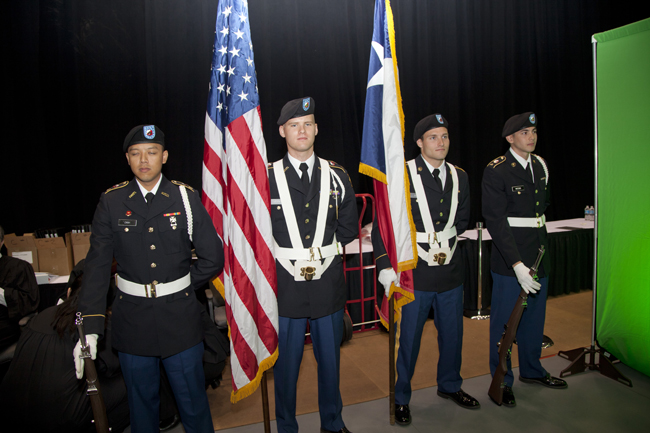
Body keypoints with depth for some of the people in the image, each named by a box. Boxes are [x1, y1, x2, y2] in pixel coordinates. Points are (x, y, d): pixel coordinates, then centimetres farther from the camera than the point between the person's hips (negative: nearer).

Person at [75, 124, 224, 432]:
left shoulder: (186, 197, -4)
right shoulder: (111, 201, -2)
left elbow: (212, 258, -2)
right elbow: (97, 266, -4)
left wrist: (179, 287, 0)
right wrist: (90, 328, -9)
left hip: (180, 318, -1)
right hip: (132, 319, 1)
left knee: (193, 402, 13)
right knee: (141, 403, 19)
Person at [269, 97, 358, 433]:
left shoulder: (337, 176, 5)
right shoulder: (266, 178, -3)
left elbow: (348, 227, 11)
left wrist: (325, 252, 5)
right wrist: (284, 258, -2)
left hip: (328, 283, 3)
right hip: (285, 284, -2)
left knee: (330, 358, 17)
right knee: (285, 362, 11)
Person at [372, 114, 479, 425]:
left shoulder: (460, 177, 7)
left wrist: (448, 235, 2)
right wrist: (385, 266, -15)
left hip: (450, 272, 5)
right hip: (414, 273, -5)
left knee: (452, 334, 20)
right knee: (408, 338, 7)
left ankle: (449, 385, 45)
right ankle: (401, 398, 29)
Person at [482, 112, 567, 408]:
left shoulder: (540, 165, 9)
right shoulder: (496, 171, -13)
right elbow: (495, 222, -18)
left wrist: (540, 245, 15)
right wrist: (517, 264, -23)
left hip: (538, 256, 7)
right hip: (509, 260, -7)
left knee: (534, 317, 19)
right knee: (504, 322, 4)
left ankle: (531, 370, 39)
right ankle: (501, 382, 21)